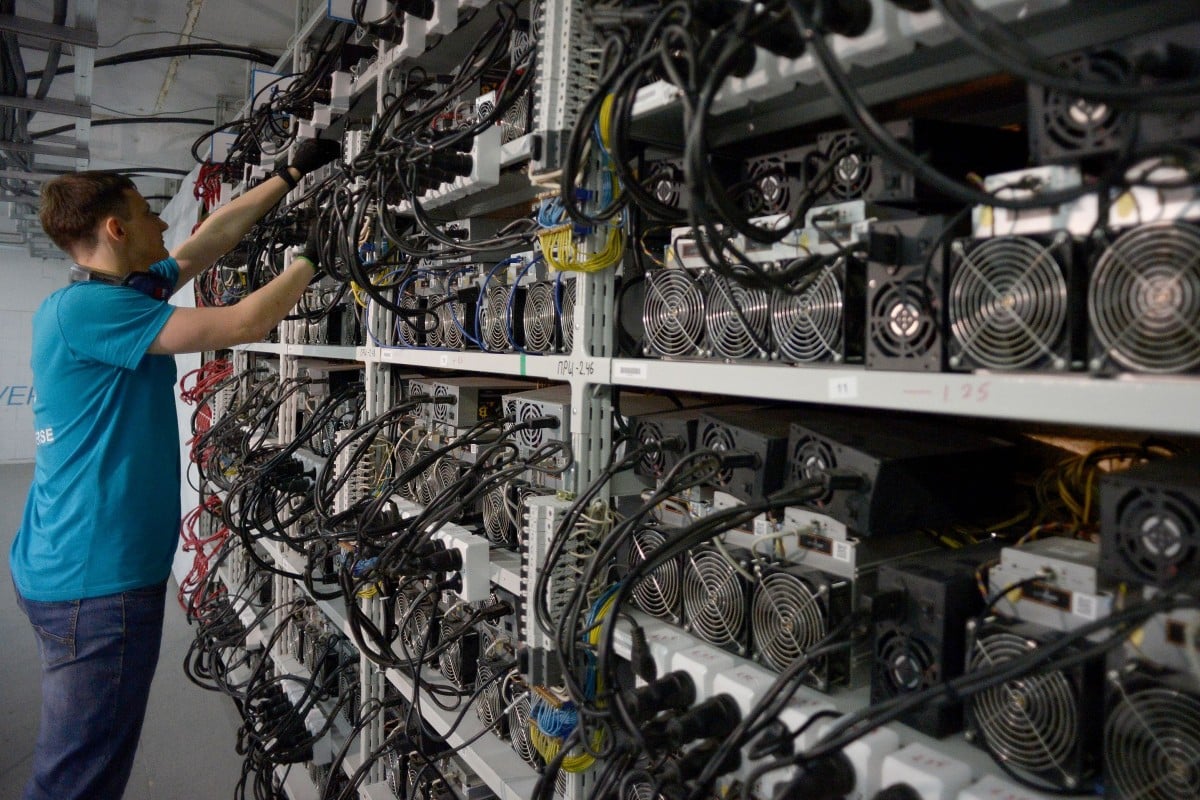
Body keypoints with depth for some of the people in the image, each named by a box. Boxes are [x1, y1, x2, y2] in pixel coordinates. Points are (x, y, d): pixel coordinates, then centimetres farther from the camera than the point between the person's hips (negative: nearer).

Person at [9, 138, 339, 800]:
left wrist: (289, 176, 22)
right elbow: (243, 324, -20)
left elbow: (212, 237, 18)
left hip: (73, 567, 10)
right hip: (98, 580, -10)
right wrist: (315, 256, -6)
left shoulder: (114, 293, 11)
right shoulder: (84, 308, -17)